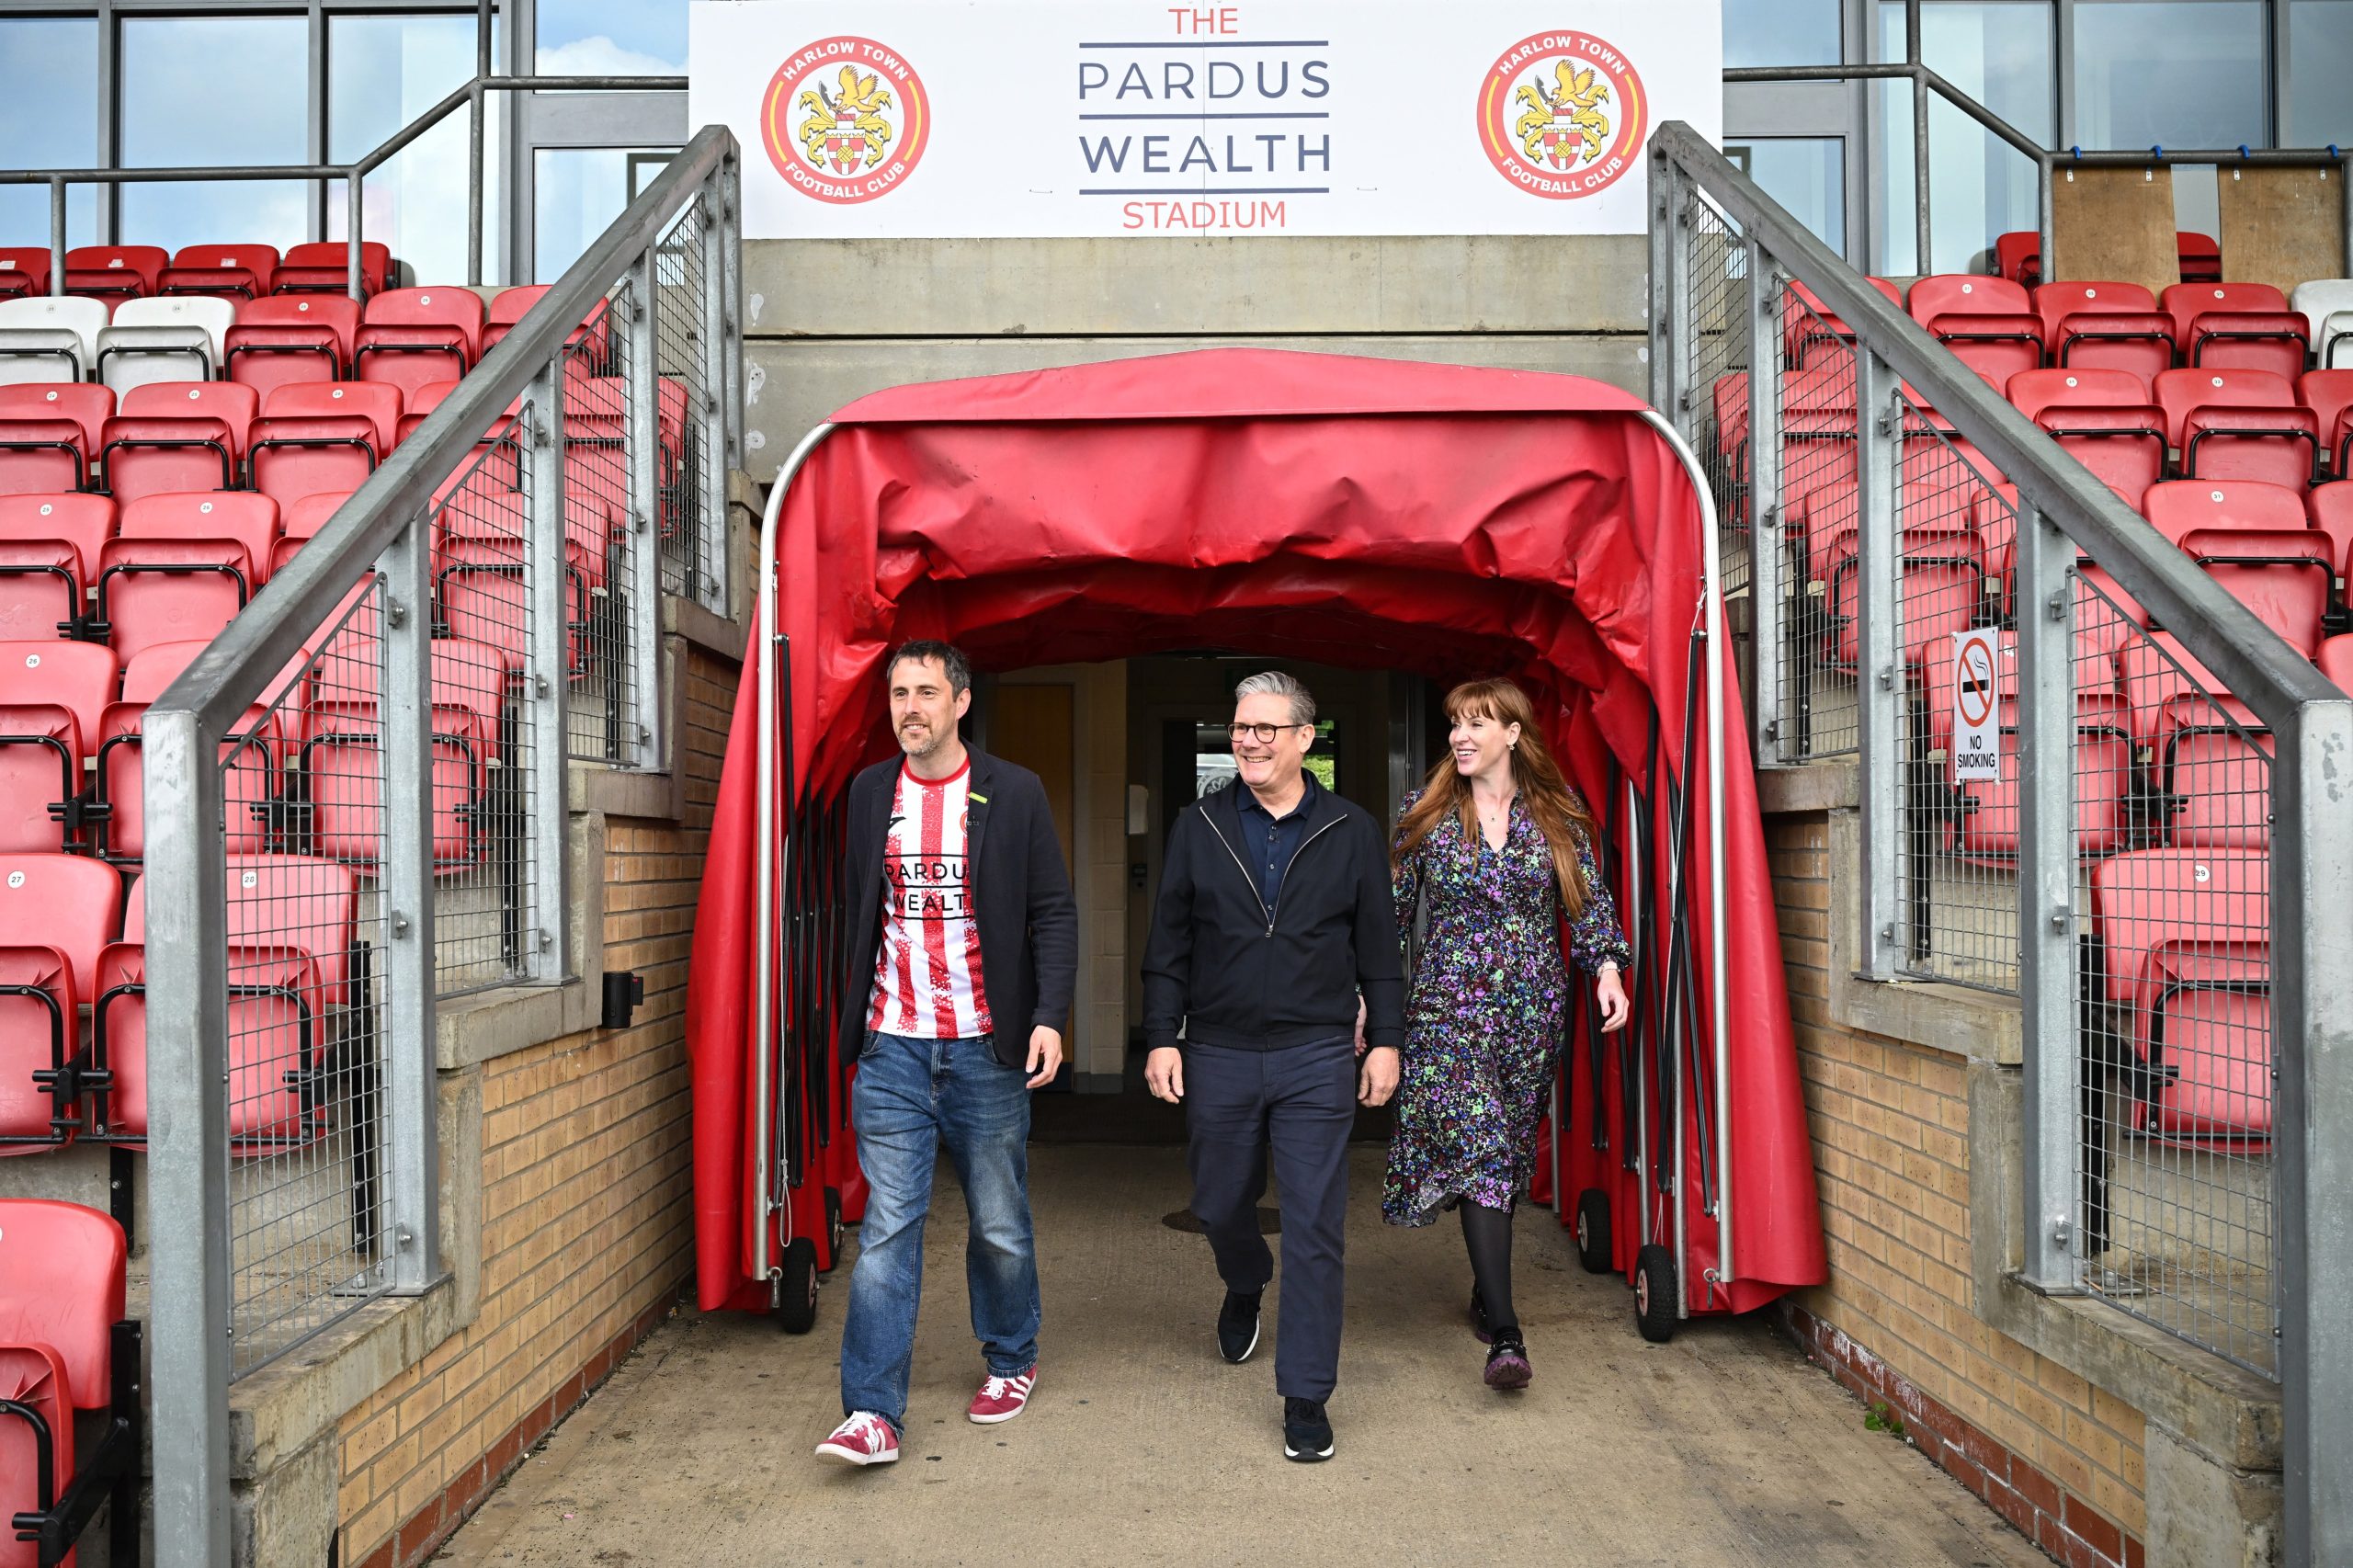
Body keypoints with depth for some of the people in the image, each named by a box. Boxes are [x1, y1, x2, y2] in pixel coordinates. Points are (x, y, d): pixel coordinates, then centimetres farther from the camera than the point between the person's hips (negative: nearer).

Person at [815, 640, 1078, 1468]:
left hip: (985, 1049, -1)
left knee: (1001, 1225, 11)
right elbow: (858, 915, 13)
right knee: (887, 1226, -4)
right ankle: (873, 1412, 0)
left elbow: (1053, 912, -2)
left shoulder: (1015, 794, -2)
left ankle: (1011, 1361, 34)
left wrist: (1049, 1016, -13)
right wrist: (853, 1019, 10)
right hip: (891, 1049, 2)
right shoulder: (870, 793, 7)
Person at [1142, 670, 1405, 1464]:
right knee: (1220, 1208, 16)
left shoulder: (1351, 832, 2)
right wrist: (1161, 1036, -1)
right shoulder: (1198, 828, 4)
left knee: (1314, 1228, -3)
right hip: (1218, 1055, 2)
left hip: (1315, 1057, -2)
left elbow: (1378, 947, 6)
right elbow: (1169, 943, 5)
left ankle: (1305, 1394, 8)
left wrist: (1385, 1040, 2)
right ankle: (1245, 1290, 50)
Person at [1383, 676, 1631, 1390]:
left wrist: (1607, 966, -8)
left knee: (1509, 1154, 10)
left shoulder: (1557, 813, 5)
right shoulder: (1426, 812, 3)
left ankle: (1486, 1285, 32)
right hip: (1448, 1006, -2)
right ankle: (1504, 1334, -17)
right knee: (1476, 1150, -13)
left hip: (1532, 1009, 2)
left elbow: (1588, 899, 7)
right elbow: (1394, 910, 5)